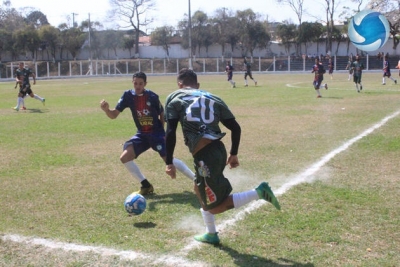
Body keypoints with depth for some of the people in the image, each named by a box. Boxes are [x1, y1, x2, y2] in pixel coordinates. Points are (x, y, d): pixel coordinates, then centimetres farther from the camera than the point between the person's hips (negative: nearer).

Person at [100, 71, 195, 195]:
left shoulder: (152, 96, -14)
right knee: (124, 157, -7)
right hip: (142, 134, 4)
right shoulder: (128, 96, -7)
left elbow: (162, 114, 1)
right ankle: (146, 185, 6)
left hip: (156, 133, -4)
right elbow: (114, 115, -9)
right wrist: (106, 109, -30)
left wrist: (162, 133, -1)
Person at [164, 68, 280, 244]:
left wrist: (169, 162, -1)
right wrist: (234, 154, 25)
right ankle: (211, 234, 36)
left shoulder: (174, 99, 8)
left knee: (216, 207, 6)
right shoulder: (213, 99, 18)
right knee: (200, 189, 30)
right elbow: (235, 127, 14)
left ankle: (258, 192, -8)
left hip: (205, 155, -6)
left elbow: (170, 132, -4)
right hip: (218, 150, 6)